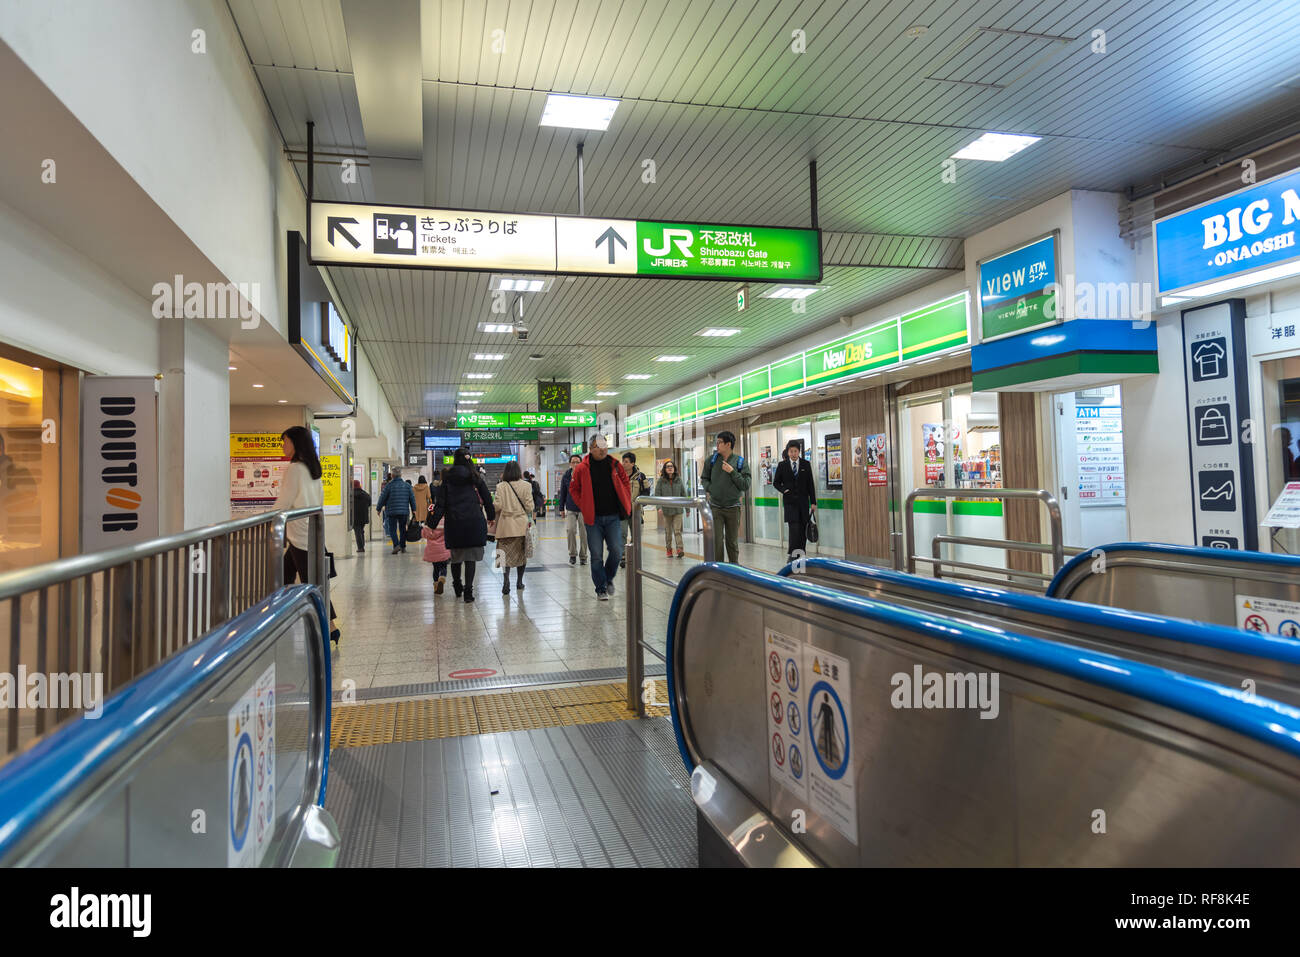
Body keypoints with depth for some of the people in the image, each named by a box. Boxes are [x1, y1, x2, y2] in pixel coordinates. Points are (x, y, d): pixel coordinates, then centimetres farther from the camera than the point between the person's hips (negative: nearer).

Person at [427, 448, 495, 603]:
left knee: (456, 556, 14)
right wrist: (491, 516, 23)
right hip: (474, 523, -1)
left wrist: (432, 523, -1)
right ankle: (468, 590, -3)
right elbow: (487, 499, 8)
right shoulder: (476, 478, 2)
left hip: (454, 523, 1)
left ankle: (457, 587, 30)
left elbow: (440, 503, -4)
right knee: (471, 557, 1)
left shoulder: (447, 478, 0)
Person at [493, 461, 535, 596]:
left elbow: (497, 505, -6)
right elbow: (529, 506, -4)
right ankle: (519, 582, 22)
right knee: (521, 553, 13)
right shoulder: (526, 485, -3)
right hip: (521, 524, 1)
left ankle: (506, 580, -20)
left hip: (506, 524, -1)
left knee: (506, 553, 0)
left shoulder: (501, 486, -4)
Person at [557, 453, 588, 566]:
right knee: (570, 530, -10)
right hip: (570, 509, 1)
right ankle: (572, 554, 5)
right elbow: (562, 493, 11)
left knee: (583, 532, 3)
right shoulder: (566, 476, 4)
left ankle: (583, 556, 16)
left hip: (583, 509, -1)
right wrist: (562, 508, 9)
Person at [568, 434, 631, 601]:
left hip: (613, 516, 2)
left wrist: (626, 503, 5)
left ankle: (609, 578, 25)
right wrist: (584, 506, -1)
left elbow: (625, 484, 15)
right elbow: (573, 489, 7)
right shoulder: (581, 468, -2)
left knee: (617, 551, -3)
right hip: (593, 518, -1)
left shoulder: (614, 465, 4)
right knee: (596, 555, 2)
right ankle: (601, 589, 13)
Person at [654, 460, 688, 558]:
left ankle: (680, 549, -13)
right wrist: (659, 507, -16)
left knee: (677, 530, -8)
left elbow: (684, 494, 10)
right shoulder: (661, 481, 0)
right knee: (668, 531, 9)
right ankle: (669, 550, 19)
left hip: (678, 510, 0)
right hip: (666, 510, 0)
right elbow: (657, 495, -4)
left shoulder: (679, 480, 5)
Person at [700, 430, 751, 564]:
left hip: (733, 507, -1)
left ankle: (734, 565, 23)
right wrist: (708, 489, -1)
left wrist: (732, 472, -15)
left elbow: (746, 486, -7)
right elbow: (704, 478, 17)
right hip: (715, 506, 1)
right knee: (716, 539, -2)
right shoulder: (712, 459, 4)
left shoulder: (740, 462, -3)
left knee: (732, 540, 9)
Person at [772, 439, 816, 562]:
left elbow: (810, 484, 6)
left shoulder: (806, 464, 6)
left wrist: (813, 502, 2)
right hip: (790, 501, -2)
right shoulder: (782, 465, 2)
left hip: (803, 501, 2)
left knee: (803, 528, 4)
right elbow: (775, 482, 10)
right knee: (794, 527, -14)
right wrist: (783, 490, -10)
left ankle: (801, 554, 11)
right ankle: (791, 554, -11)